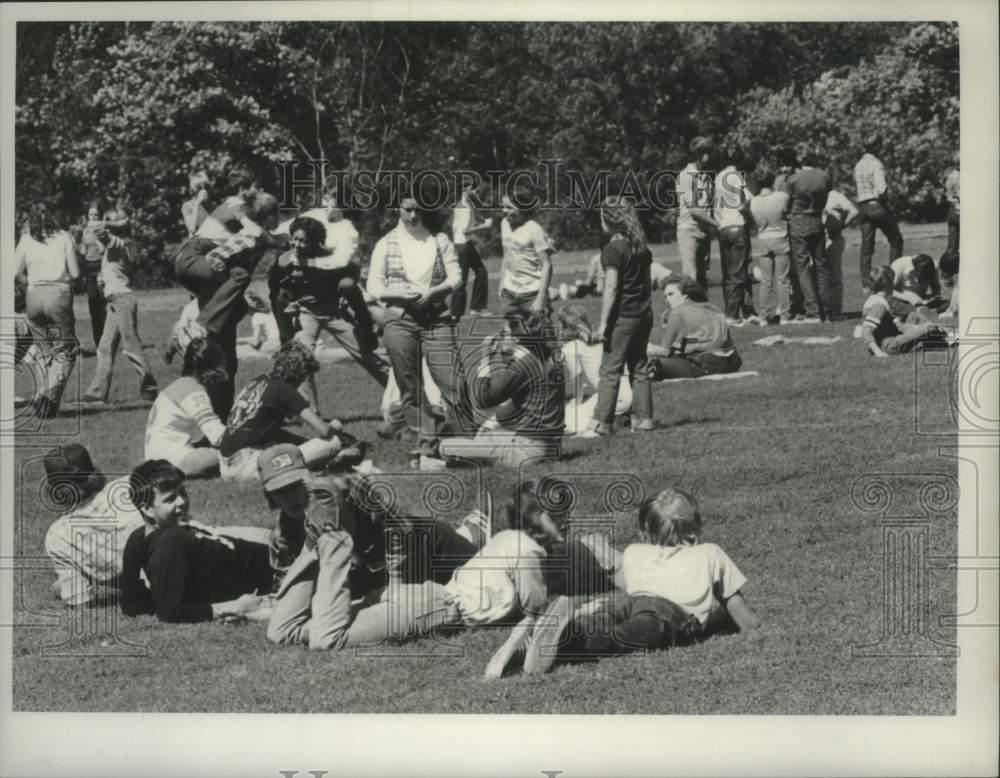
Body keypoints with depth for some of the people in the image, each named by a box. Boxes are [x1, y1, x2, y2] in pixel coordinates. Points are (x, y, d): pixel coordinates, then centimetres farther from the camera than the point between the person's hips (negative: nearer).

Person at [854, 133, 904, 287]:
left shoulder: (858, 165, 11)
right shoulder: (876, 164, -13)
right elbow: (881, 189, -22)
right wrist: (886, 196, -4)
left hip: (862, 207, 6)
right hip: (878, 205, -6)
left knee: (866, 246, 6)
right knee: (896, 240, 9)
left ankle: (866, 283, 2)